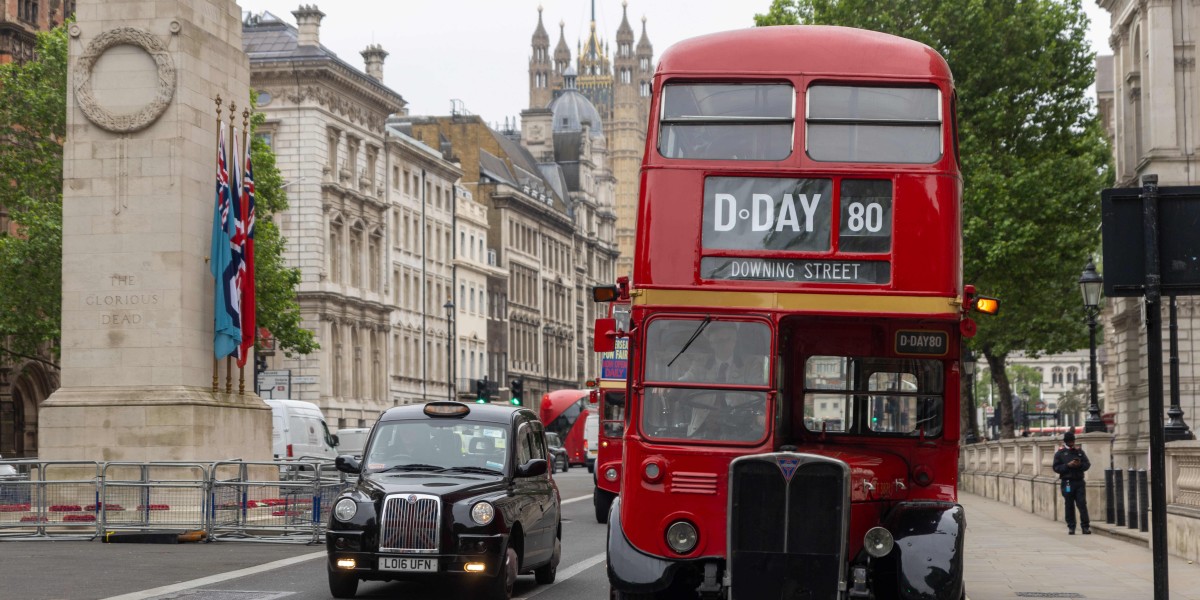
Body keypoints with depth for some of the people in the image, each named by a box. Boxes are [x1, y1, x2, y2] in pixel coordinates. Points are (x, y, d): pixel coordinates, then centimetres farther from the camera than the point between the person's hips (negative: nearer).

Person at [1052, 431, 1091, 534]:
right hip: (1067, 482, -2)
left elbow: (1087, 464, 11)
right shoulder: (1060, 453, 4)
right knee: (1069, 505, 2)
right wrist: (1068, 465, -15)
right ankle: (1071, 527, 8)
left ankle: (1086, 526, -4)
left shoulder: (1079, 451, 13)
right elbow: (1056, 468, -2)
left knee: (1082, 503, -5)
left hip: (1079, 481, 2)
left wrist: (1080, 464, -10)